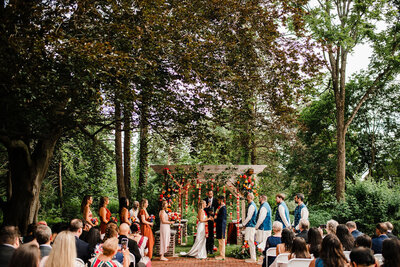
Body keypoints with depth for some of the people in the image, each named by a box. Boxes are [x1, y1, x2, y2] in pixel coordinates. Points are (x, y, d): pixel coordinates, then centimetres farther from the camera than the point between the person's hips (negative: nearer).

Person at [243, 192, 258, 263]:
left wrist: (244, 223, -8)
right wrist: (245, 224, 19)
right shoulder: (252, 205, 15)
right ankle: (253, 257, 19)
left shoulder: (251, 206, -16)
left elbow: (249, 217, -19)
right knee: (251, 242, 13)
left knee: (251, 242, -6)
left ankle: (253, 258, -2)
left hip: (250, 226, -10)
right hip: (252, 225, 10)